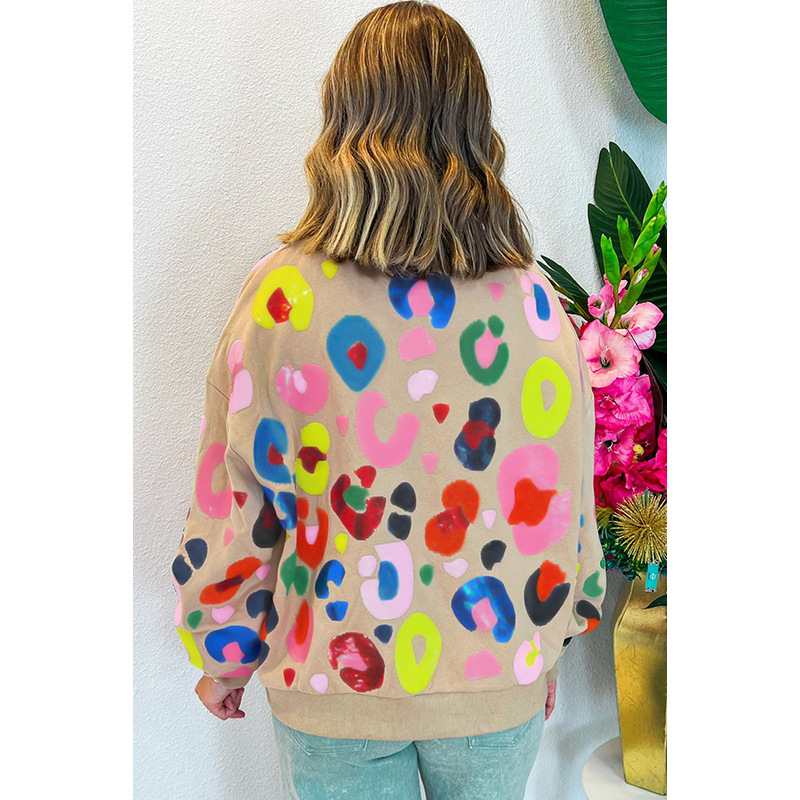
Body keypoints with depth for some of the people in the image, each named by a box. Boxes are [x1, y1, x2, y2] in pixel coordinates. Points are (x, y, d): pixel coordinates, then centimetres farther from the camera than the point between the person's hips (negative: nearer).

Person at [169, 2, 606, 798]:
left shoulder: (283, 295, -17)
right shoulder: (532, 302, -12)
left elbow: (232, 501, -9)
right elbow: (567, 493, -3)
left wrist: (224, 655, 8)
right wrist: (549, 641, 14)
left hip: (331, 682, -1)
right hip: (499, 678, 2)